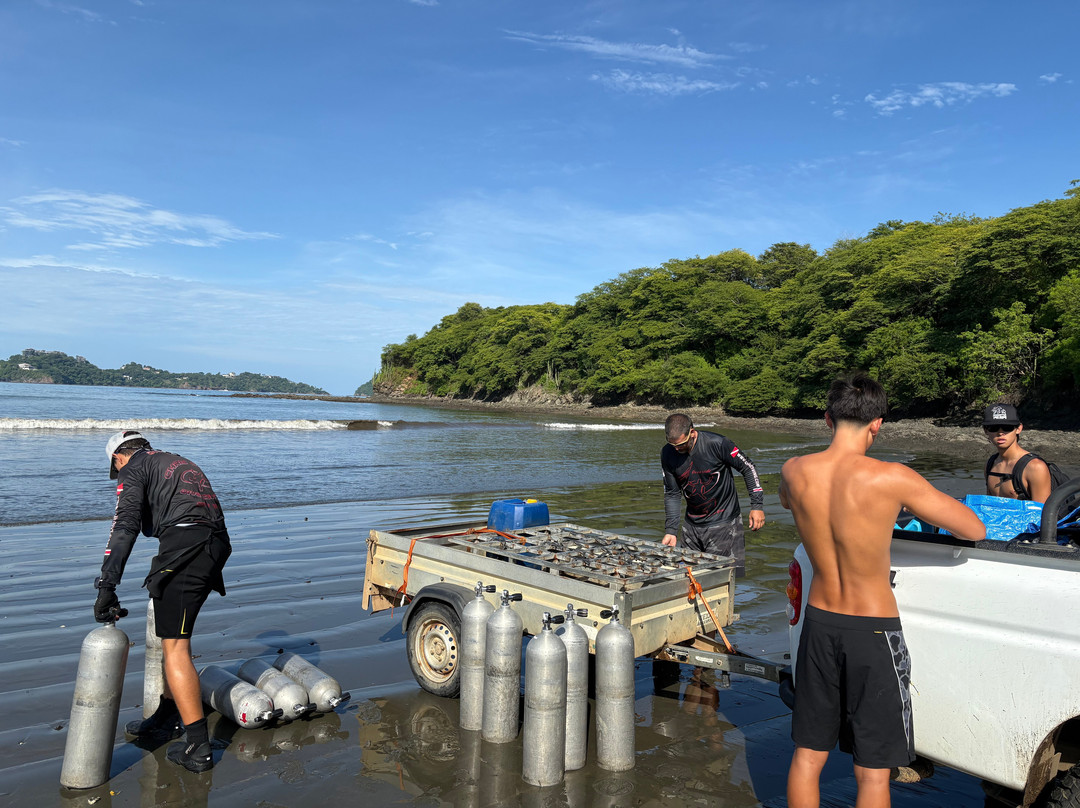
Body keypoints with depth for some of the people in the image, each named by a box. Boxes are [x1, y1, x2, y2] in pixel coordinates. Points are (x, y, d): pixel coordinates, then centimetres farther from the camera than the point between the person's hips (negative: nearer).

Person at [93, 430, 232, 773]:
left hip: (183, 545, -8)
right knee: (175, 632, 25)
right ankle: (168, 717, 36)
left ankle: (198, 748, -4)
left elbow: (125, 526, -8)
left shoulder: (134, 469, 9)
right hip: (216, 545, 8)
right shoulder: (179, 463, 33)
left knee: (174, 647, -4)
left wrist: (107, 585, -14)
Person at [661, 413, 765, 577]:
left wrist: (757, 505, -9)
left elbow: (747, 468, -7)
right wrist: (670, 530, -2)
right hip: (692, 525, 5)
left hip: (723, 522, -4)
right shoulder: (668, 453, -5)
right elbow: (672, 494, 2)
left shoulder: (716, 444, -19)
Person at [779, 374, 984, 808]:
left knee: (807, 755, 18)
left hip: (819, 622, 4)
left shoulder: (794, 472, -7)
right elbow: (975, 530, -9)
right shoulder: (891, 479, -20)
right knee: (872, 773, 11)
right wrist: (916, 503, 7)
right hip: (874, 632, -4)